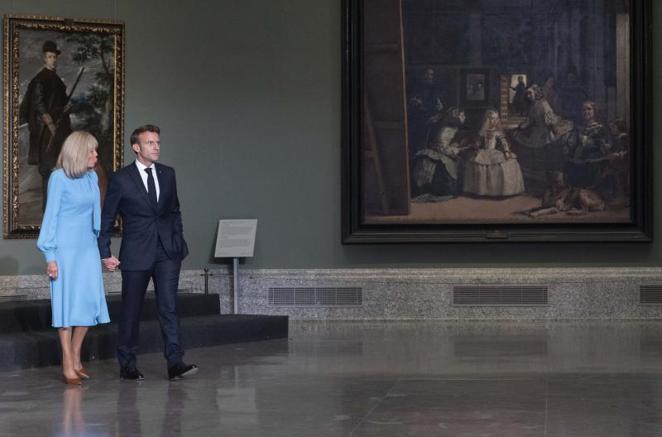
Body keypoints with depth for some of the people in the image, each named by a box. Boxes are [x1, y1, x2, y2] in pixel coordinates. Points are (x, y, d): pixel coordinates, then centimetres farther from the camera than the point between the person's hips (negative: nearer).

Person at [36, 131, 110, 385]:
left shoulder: (92, 178, 8)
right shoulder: (59, 178, -8)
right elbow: (51, 216, -7)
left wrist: (101, 245, 10)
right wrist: (50, 256, -10)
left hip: (88, 249, 6)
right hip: (65, 249, -6)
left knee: (89, 302, 4)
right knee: (67, 304, -3)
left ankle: (76, 358, 17)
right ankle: (68, 366, 0)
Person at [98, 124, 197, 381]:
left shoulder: (168, 174, 8)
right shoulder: (121, 179, -4)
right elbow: (106, 219, 1)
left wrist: (178, 241, 11)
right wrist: (105, 254, -2)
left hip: (167, 251, 3)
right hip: (136, 253, -3)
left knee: (168, 307, -6)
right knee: (131, 310, 6)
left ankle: (175, 363, -9)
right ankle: (127, 365, 17)